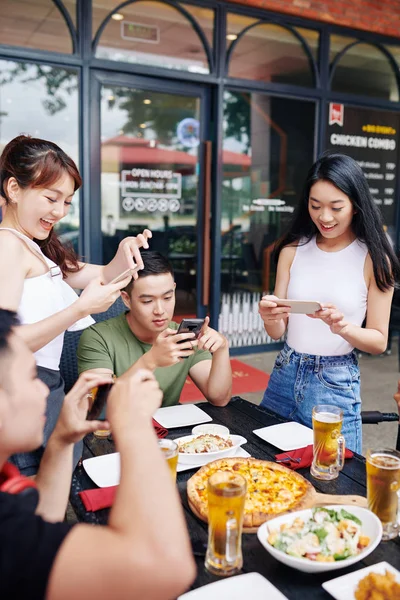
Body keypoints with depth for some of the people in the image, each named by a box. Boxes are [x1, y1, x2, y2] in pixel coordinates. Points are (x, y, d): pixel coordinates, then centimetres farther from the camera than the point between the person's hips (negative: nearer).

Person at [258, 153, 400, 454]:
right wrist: (270, 318, -20)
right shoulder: (293, 250, 0)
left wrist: (343, 327, -23)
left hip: (336, 384, -3)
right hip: (285, 375, 4)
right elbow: (278, 332, 2)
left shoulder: (374, 259, -8)